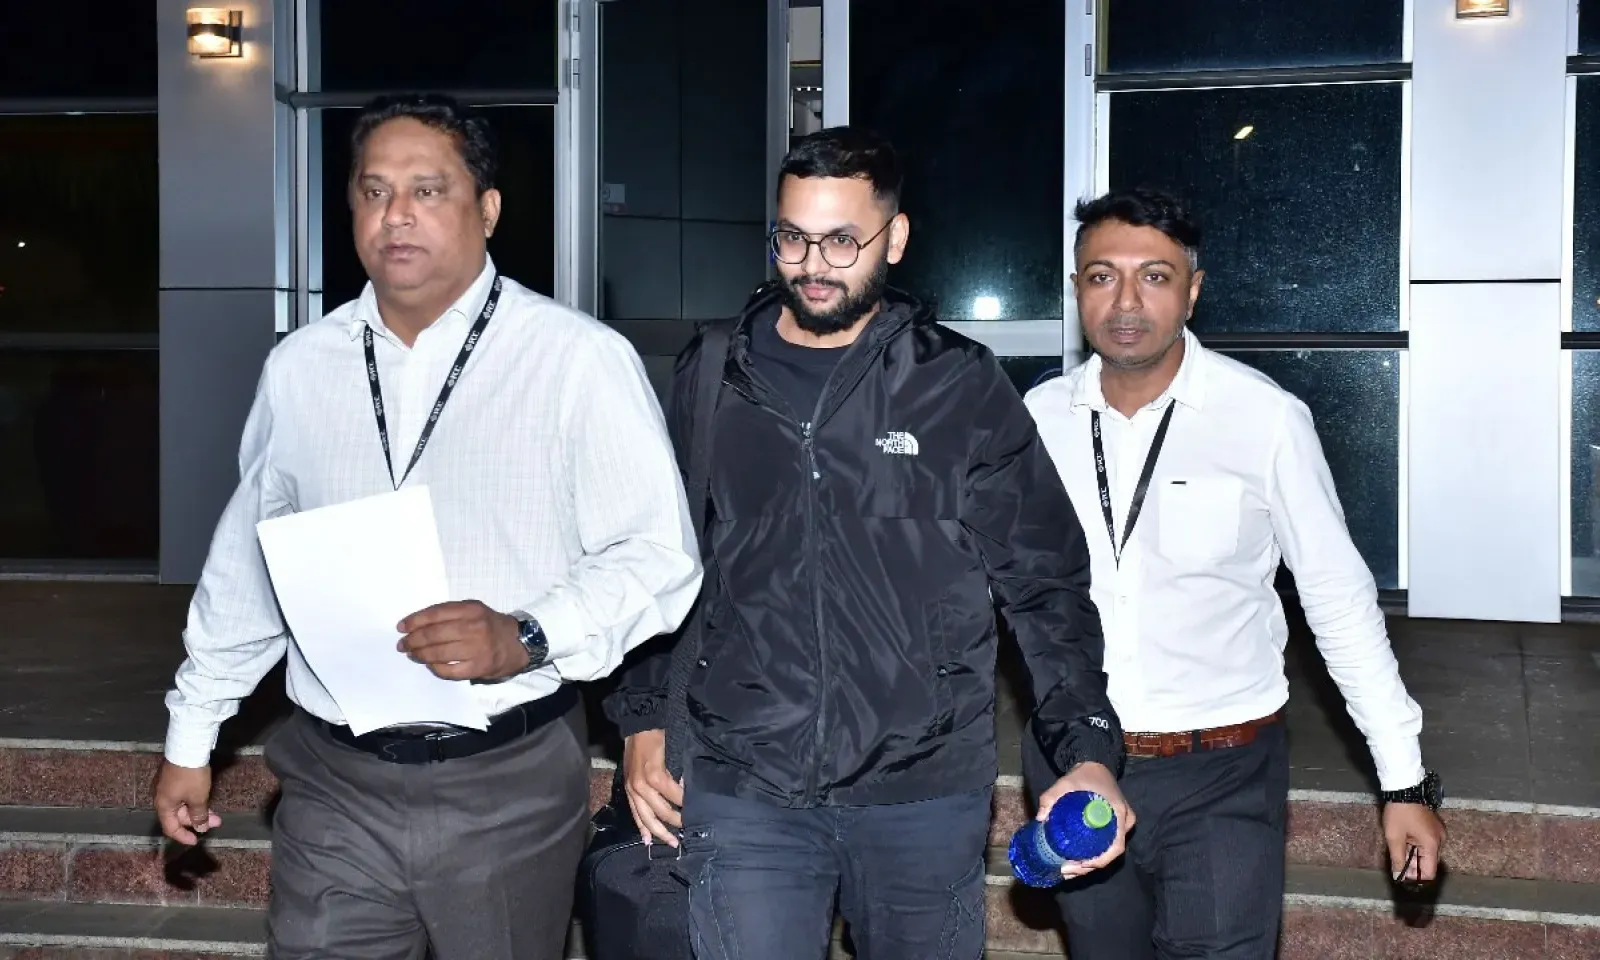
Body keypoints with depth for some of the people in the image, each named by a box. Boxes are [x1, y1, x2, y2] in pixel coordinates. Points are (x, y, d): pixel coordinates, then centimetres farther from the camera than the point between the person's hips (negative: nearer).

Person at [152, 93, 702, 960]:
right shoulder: (300, 366, 6)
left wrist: (525, 640, -23)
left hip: (510, 787, -3)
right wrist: (191, 737, 20)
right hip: (335, 783, 3)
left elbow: (657, 557, -9)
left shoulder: (581, 360, -9)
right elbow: (245, 566, 16)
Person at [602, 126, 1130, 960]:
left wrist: (1088, 749, -10)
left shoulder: (960, 388, -1)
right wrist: (642, 720, 8)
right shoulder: (710, 381, 4)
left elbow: (1044, 583, -1)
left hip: (926, 796, 0)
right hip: (744, 792, 1)